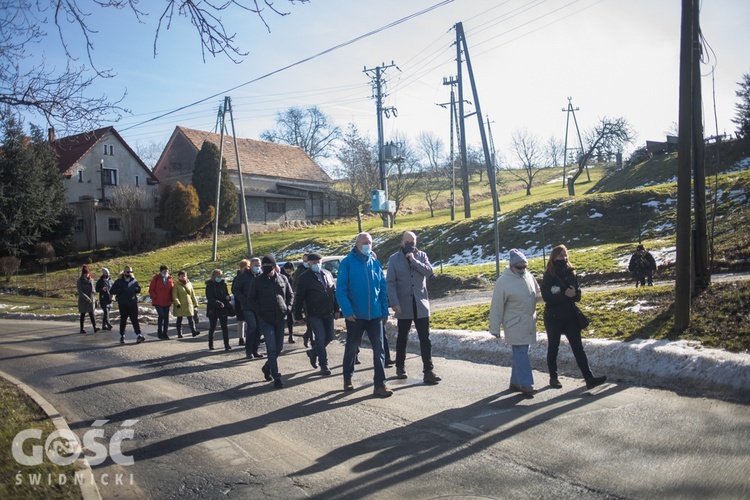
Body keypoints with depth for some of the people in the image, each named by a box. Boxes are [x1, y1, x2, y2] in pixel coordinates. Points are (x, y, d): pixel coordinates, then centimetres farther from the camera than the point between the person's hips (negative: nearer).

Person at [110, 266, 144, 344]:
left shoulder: (134, 281, 8)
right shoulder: (119, 281, 0)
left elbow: (139, 289, 16)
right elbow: (112, 291, -3)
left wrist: (134, 289, -5)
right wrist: (121, 290, -17)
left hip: (133, 303, 1)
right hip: (123, 304, -1)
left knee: (135, 319, -6)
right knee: (123, 320, 9)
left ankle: (138, 335, -13)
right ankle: (122, 336, 20)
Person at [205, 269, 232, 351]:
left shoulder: (223, 283, 6)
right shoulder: (209, 285, -5)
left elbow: (227, 294, 15)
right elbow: (210, 298, -13)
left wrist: (227, 297, -9)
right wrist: (219, 303, -26)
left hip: (223, 309, 2)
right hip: (213, 309, -2)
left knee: (224, 327, -5)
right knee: (212, 327, 8)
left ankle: (226, 344, -5)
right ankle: (211, 345, 21)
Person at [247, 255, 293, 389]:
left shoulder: (282, 280, 6)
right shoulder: (257, 281, 0)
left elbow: (290, 295, 17)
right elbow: (250, 300, 4)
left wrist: (288, 308, 0)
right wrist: (259, 311, -10)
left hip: (280, 319, 4)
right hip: (265, 320, -3)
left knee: (279, 347, 10)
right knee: (272, 348, -10)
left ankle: (267, 367, 34)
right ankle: (276, 377, -6)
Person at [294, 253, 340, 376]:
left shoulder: (327, 275, 11)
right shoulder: (304, 278, -4)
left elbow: (334, 292, 15)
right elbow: (299, 297, -4)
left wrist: (336, 309, 11)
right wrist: (298, 314, -6)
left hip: (328, 313, 5)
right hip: (314, 314, -5)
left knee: (329, 337, 8)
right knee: (320, 337, -9)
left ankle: (313, 352, 33)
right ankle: (324, 366, 0)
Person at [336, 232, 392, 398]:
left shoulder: (375, 263, 6)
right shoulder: (347, 262, -7)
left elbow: (383, 289, 9)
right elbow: (341, 289, -10)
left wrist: (385, 312, 6)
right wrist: (347, 311, -17)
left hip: (375, 314, 3)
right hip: (355, 315, -3)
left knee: (379, 348, 0)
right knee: (351, 348, 12)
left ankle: (380, 384, 5)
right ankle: (347, 379, 32)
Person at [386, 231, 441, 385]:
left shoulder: (421, 255, 6)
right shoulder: (394, 259, -1)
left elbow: (429, 271, -9)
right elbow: (390, 283, -7)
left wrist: (414, 261, -16)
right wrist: (394, 303, -15)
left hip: (421, 304, 1)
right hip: (404, 306, -1)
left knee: (425, 339, -1)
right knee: (402, 338, 12)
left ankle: (428, 371, 1)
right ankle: (400, 367, 27)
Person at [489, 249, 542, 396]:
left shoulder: (528, 276, 5)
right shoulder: (503, 281, -14)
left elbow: (537, 294, 20)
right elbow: (496, 307, -11)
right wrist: (495, 328, -10)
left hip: (528, 324, 7)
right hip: (515, 325, -7)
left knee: (520, 353, 13)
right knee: (521, 354, -8)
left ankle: (515, 382, 22)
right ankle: (526, 384, -5)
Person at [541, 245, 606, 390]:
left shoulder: (571, 273, 5)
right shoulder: (549, 276, -8)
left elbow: (578, 296, 5)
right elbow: (547, 297, -18)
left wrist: (574, 294, -18)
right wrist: (565, 295, -24)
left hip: (570, 317, 3)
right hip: (554, 318, -3)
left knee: (578, 348, -1)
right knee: (553, 348, 10)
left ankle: (589, 379, -4)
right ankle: (553, 378, 22)